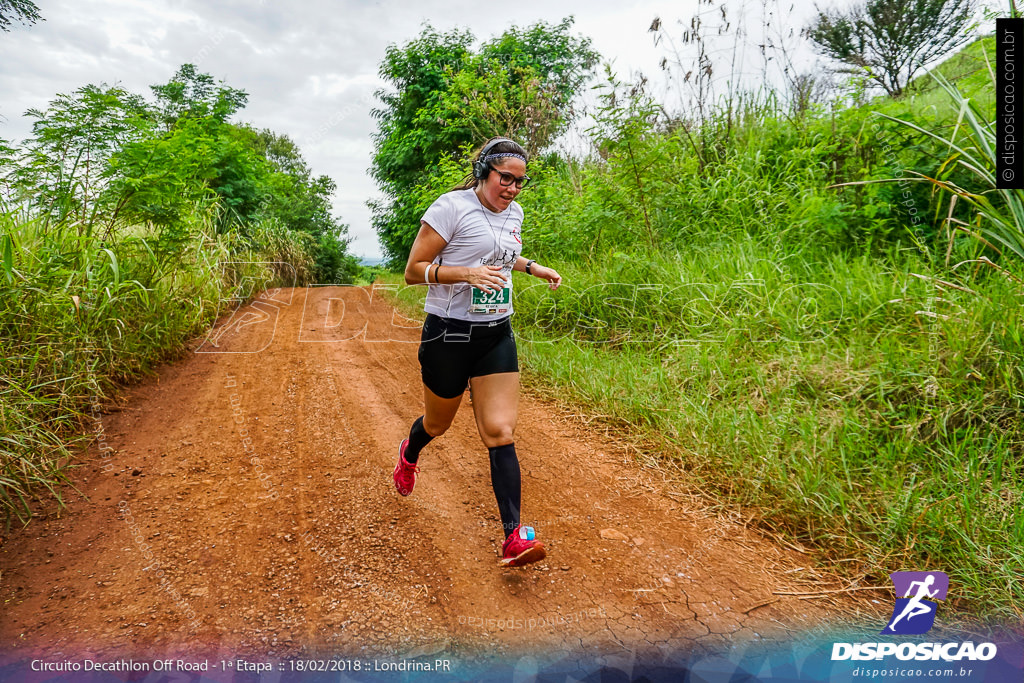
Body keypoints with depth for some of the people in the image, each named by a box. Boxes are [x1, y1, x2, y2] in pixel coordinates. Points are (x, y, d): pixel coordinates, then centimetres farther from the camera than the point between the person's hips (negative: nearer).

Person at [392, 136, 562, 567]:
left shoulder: (514, 213, 11)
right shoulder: (451, 207, -12)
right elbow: (413, 271, -13)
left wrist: (533, 268, 15)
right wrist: (467, 274, -26)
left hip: (497, 335, 5)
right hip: (449, 333, -4)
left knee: (500, 433, -5)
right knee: (438, 424, 15)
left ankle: (513, 536, -7)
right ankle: (409, 454, 52)